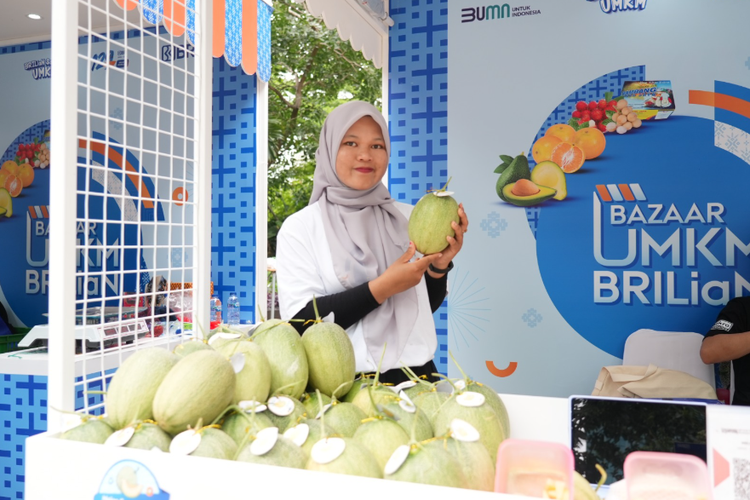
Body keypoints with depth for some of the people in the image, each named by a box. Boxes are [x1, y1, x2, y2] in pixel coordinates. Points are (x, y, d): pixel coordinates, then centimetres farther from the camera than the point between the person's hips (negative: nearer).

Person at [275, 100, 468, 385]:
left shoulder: (408, 219, 7)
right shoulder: (299, 228, -2)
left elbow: (426, 306, 13)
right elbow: (300, 323, -9)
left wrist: (438, 267, -6)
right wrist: (381, 288, -14)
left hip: (415, 374, 3)